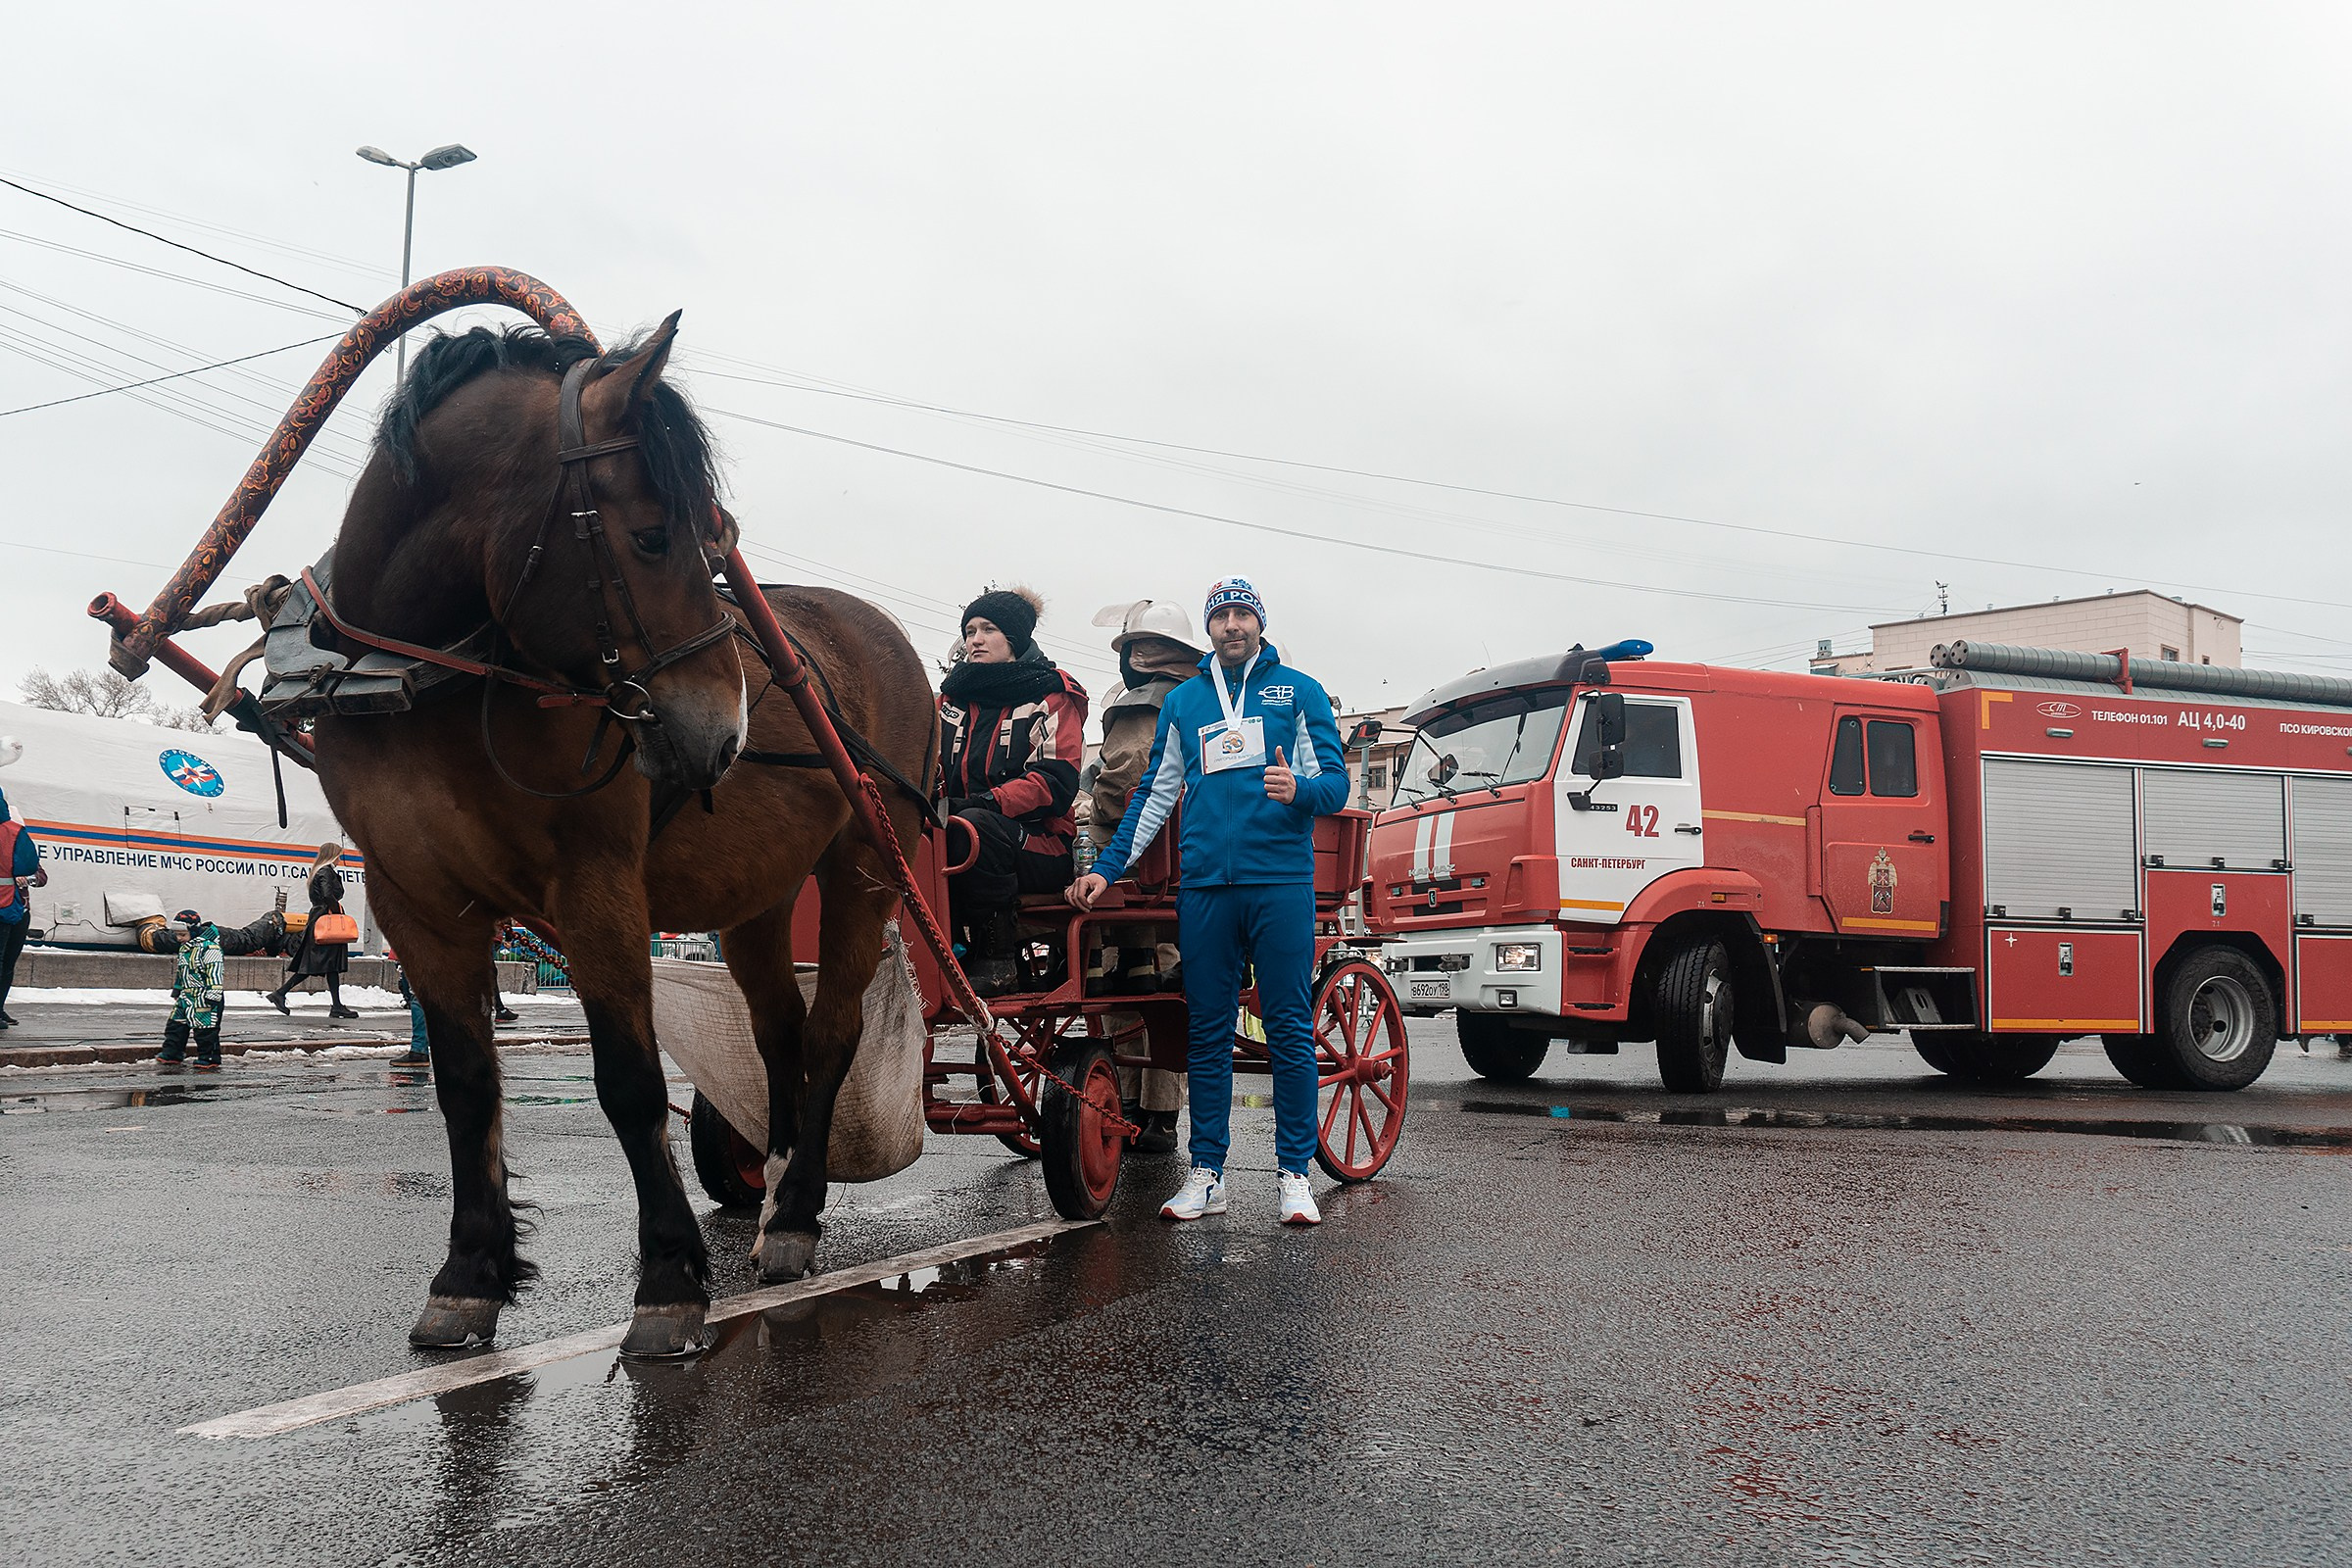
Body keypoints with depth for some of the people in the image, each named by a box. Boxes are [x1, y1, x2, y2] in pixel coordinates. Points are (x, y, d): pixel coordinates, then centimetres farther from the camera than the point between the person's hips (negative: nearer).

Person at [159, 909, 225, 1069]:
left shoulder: (209, 948, -18)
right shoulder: (184, 948, 13)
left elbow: (215, 973, -20)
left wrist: (212, 997, -22)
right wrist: (176, 991, 26)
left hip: (203, 996, -9)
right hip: (186, 995, 9)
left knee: (205, 1028, -4)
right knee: (176, 1023, 11)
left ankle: (210, 1057, 4)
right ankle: (172, 1052, 21)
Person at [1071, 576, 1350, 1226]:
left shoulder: (1299, 691, 9)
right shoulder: (1183, 700, 17)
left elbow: (1335, 783, 4)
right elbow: (1156, 794, 19)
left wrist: (1298, 789, -19)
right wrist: (1105, 868, 11)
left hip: (1280, 882, -2)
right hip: (1204, 885, 3)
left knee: (1289, 1027, -2)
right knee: (1208, 1031, 5)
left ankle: (1295, 1173, 6)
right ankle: (1206, 1174, 11)